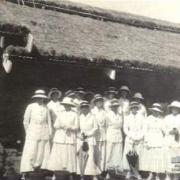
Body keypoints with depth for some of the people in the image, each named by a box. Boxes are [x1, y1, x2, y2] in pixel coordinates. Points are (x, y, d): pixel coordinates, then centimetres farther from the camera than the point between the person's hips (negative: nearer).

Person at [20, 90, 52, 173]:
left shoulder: (46, 108, 9)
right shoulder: (30, 106, 2)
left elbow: (49, 121, 11)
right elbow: (26, 121, 5)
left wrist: (50, 132, 5)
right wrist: (27, 132, 6)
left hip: (44, 133, 3)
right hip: (33, 131, -3)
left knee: (42, 152, 1)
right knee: (31, 152, -7)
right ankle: (28, 171, -3)